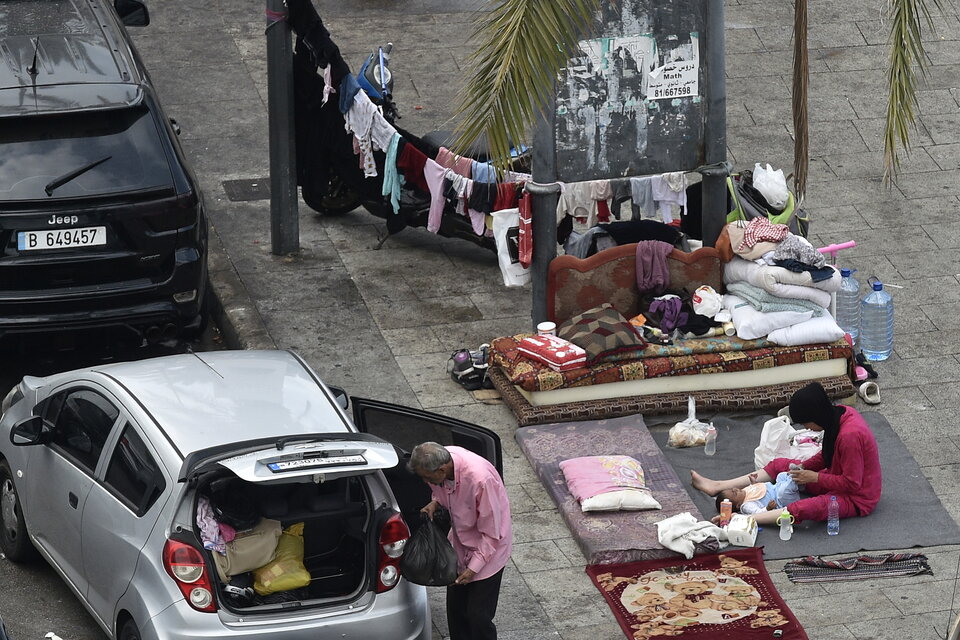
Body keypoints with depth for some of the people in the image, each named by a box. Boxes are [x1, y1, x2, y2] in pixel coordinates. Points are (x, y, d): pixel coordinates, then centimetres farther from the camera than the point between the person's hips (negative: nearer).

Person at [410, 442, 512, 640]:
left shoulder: (480, 479, -38)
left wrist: (474, 568, -24)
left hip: (488, 548, -7)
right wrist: (435, 503, -10)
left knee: (478, 615, -3)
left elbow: (491, 534, -26)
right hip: (460, 544, 7)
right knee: (455, 610, 15)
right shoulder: (443, 459, -17)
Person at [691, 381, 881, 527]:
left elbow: (851, 483, -27)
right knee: (780, 465, 14)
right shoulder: (840, 413, -4)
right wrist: (804, 467, -3)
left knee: (805, 509, -38)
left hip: (857, 498, -10)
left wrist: (814, 478, -19)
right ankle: (718, 486, 17)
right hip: (840, 480, 10)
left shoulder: (850, 435, -33)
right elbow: (827, 456, 12)